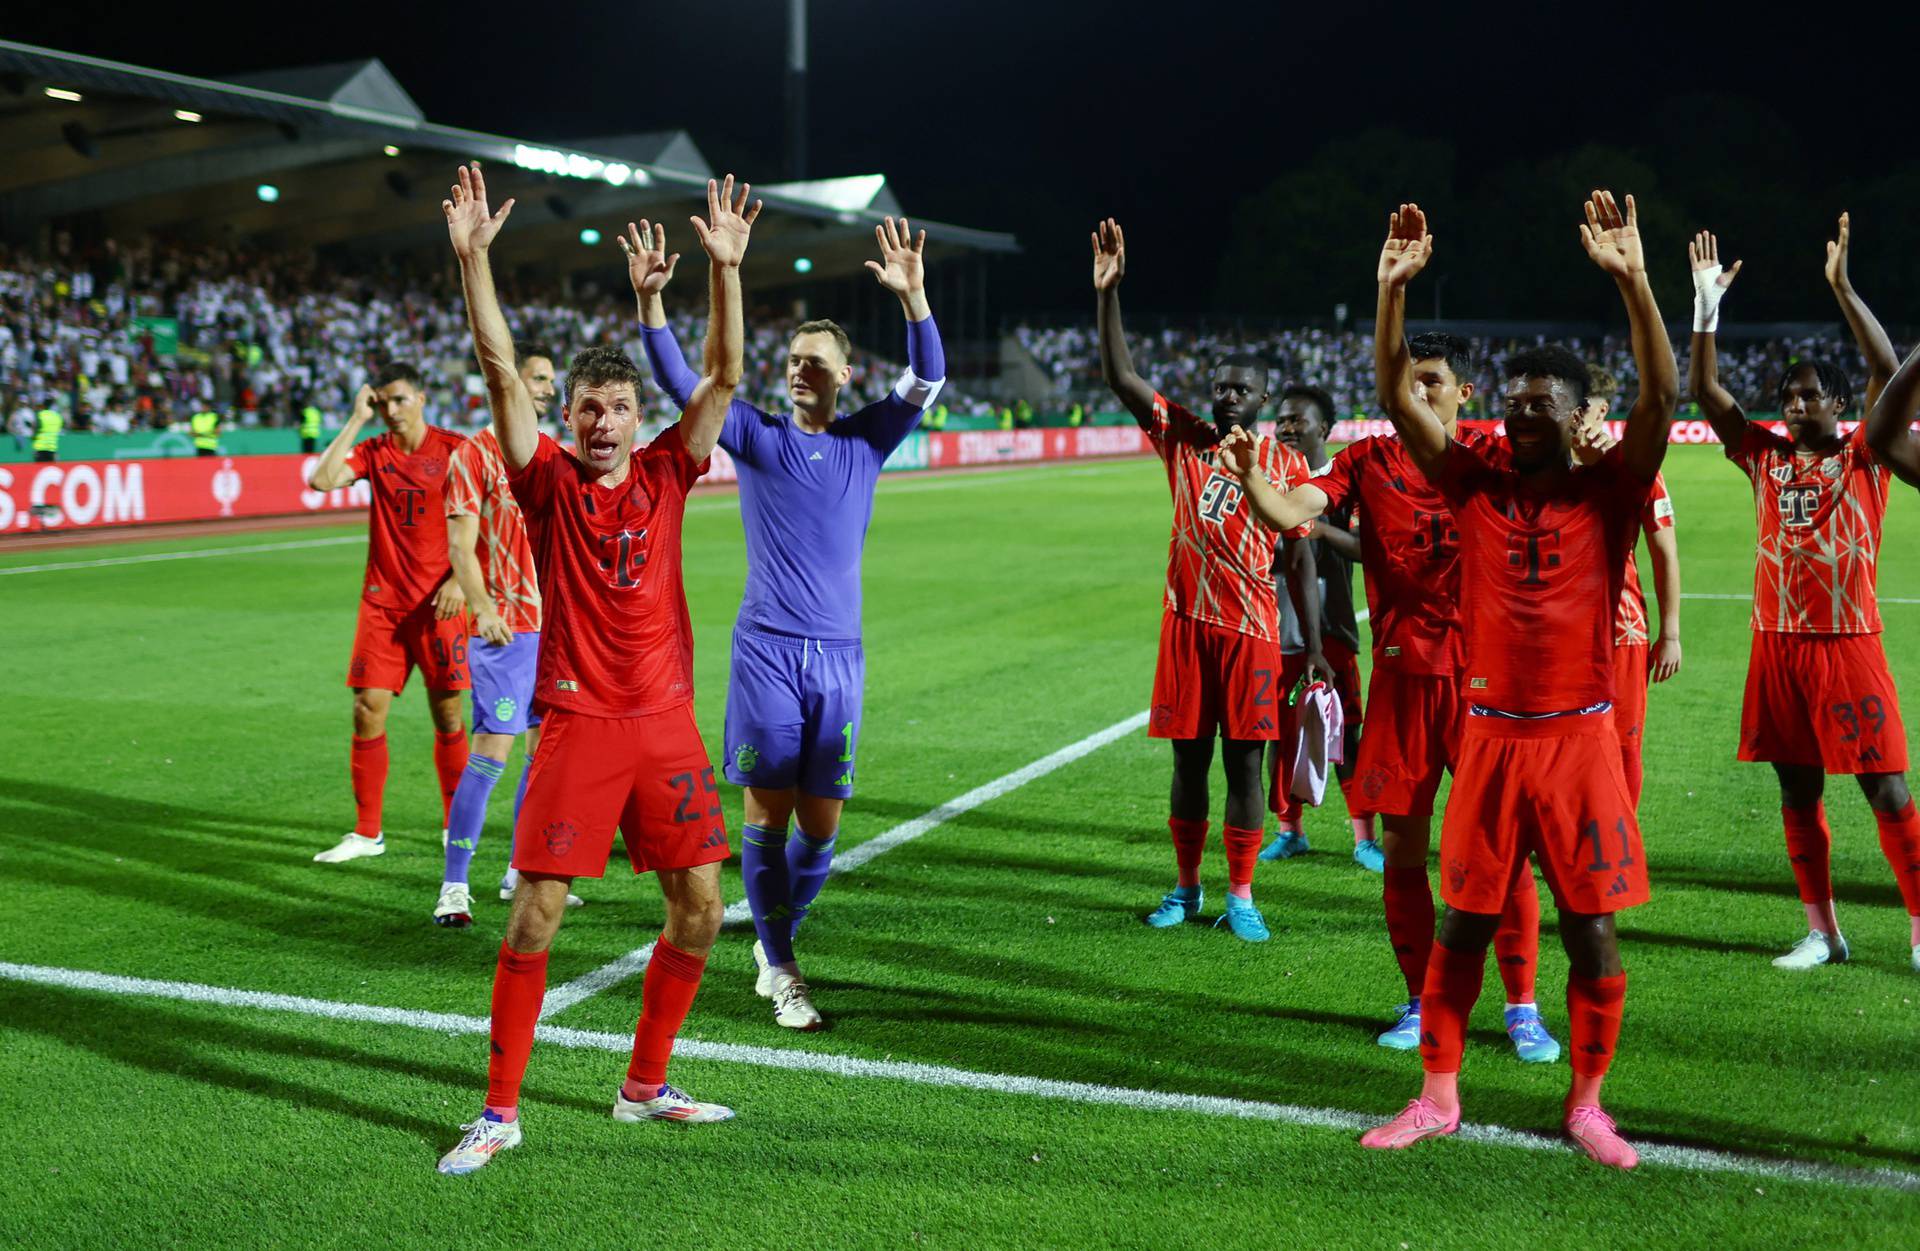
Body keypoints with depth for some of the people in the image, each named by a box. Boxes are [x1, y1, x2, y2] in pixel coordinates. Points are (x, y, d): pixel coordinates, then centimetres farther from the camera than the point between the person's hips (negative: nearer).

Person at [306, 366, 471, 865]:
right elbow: (321, 480, -12)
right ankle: (367, 832, 8)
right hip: (382, 601, 3)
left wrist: (459, 579, -12)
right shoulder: (373, 452, 5)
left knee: (447, 712, 2)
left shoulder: (455, 449, -3)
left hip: (438, 603, -2)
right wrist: (355, 421, -8)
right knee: (367, 710, -2)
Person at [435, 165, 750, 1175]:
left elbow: (723, 376, 1)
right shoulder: (549, 479, 1)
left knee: (699, 909, 5)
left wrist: (725, 266, -8)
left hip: (666, 722, 4)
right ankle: (500, 1110, 8)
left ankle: (644, 1087, 24)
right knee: (534, 915, -5)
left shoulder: (664, 474, 7)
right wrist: (472, 257, -17)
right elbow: (501, 369, -8)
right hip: (577, 723, -3)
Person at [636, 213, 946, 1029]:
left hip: (839, 654, 2)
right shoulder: (755, 435, 5)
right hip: (766, 648, -2)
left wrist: (913, 297, -18)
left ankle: (775, 940, 27)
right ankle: (780, 971, 8)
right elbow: (679, 380, -3)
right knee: (767, 814, -2)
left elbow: (926, 382, -5)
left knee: (820, 826, 4)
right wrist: (649, 299, -17)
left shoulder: (866, 439, 8)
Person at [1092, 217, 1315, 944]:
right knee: (1189, 758, 8)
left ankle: (1240, 897, 9)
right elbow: (1119, 378, -6)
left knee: (1245, 761, 0)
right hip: (1188, 623, 1)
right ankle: (1185, 889, 20)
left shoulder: (1286, 464, 2)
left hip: (1253, 630, -1)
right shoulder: (1182, 439, 4)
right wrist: (1108, 293, -16)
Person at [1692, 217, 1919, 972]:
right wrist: (1707, 301, -6)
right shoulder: (1766, 456, 7)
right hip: (1778, 647, 4)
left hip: (1848, 645, -4)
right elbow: (1705, 390, 2)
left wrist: (1842, 287, -18)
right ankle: (1822, 932, 18)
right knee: (1798, 790, 8)